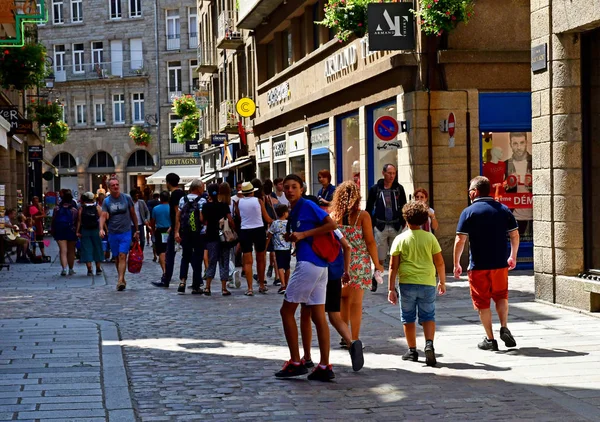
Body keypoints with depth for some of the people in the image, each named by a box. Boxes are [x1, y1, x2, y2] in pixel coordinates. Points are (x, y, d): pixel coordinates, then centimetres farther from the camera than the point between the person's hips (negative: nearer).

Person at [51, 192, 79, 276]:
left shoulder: (57, 209, 0)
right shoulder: (74, 210, -4)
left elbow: (53, 221, 4)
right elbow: (77, 222, -4)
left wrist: (53, 231, 13)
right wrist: (77, 232, 7)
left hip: (59, 232, 0)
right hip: (71, 232, 0)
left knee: (63, 251, -4)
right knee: (71, 251, 12)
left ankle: (64, 268, -21)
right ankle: (71, 269, 20)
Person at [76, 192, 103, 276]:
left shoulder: (81, 209, -1)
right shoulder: (97, 208, -1)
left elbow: (79, 221, -4)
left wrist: (78, 231, -1)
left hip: (85, 231, 0)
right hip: (96, 231, 0)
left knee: (87, 249, 2)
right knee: (97, 248, 11)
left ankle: (89, 269, -4)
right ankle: (98, 268, 17)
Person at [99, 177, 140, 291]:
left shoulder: (127, 198, 1)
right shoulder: (106, 201, 3)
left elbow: (133, 214, 9)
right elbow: (103, 216, -7)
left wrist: (136, 230, 11)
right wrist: (101, 229, -25)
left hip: (126, 232, -2)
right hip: (112, 233, 2)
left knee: (122, 256, -14)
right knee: (116, 258, 9)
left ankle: (120, 281, -21)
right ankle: (122, 280, 21)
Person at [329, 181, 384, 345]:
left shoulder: (333, 215, 2)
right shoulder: (362, 216, -7)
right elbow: (370, 242, -8)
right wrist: (377, 264, 1)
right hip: (358, 263, -3)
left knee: (344, 299, 17)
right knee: (356, 302, 2)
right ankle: (354, 340, 3)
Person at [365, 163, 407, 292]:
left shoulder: (399, 189, 6)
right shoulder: (375, 189, 2)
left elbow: (404, 208, 12)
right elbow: (369, 208, 6)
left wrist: (403, 223, 4)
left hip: (396, 227, 1)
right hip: (380, 227, -1)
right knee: (379, 258, 1)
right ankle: (375, 281, 19)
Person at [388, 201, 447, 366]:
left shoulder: (400, 239, -1)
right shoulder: (430, 238, 1)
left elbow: (393, 266, -3)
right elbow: (440, 263, 3)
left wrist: (391, 288, 2)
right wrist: (442, 282, 16)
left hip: (407, 284, 0)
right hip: (427, 283, 1)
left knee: (408, 318, 12)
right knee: (428, 316, 9)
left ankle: (412, 350, 15)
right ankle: (429, 344, -13)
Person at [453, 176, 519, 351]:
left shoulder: (468, 212, -9)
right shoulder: (503, 210, 3)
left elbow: (460, 241, -11)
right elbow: (515, 235, 6)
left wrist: (456, 264, -2)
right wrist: (513, 257, 19)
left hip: (478, 266, -3)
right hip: (500, 263, 4)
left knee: (482, 302, 7)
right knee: (501, 296, 22)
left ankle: (490, 339, 9)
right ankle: (504, 328, 5)